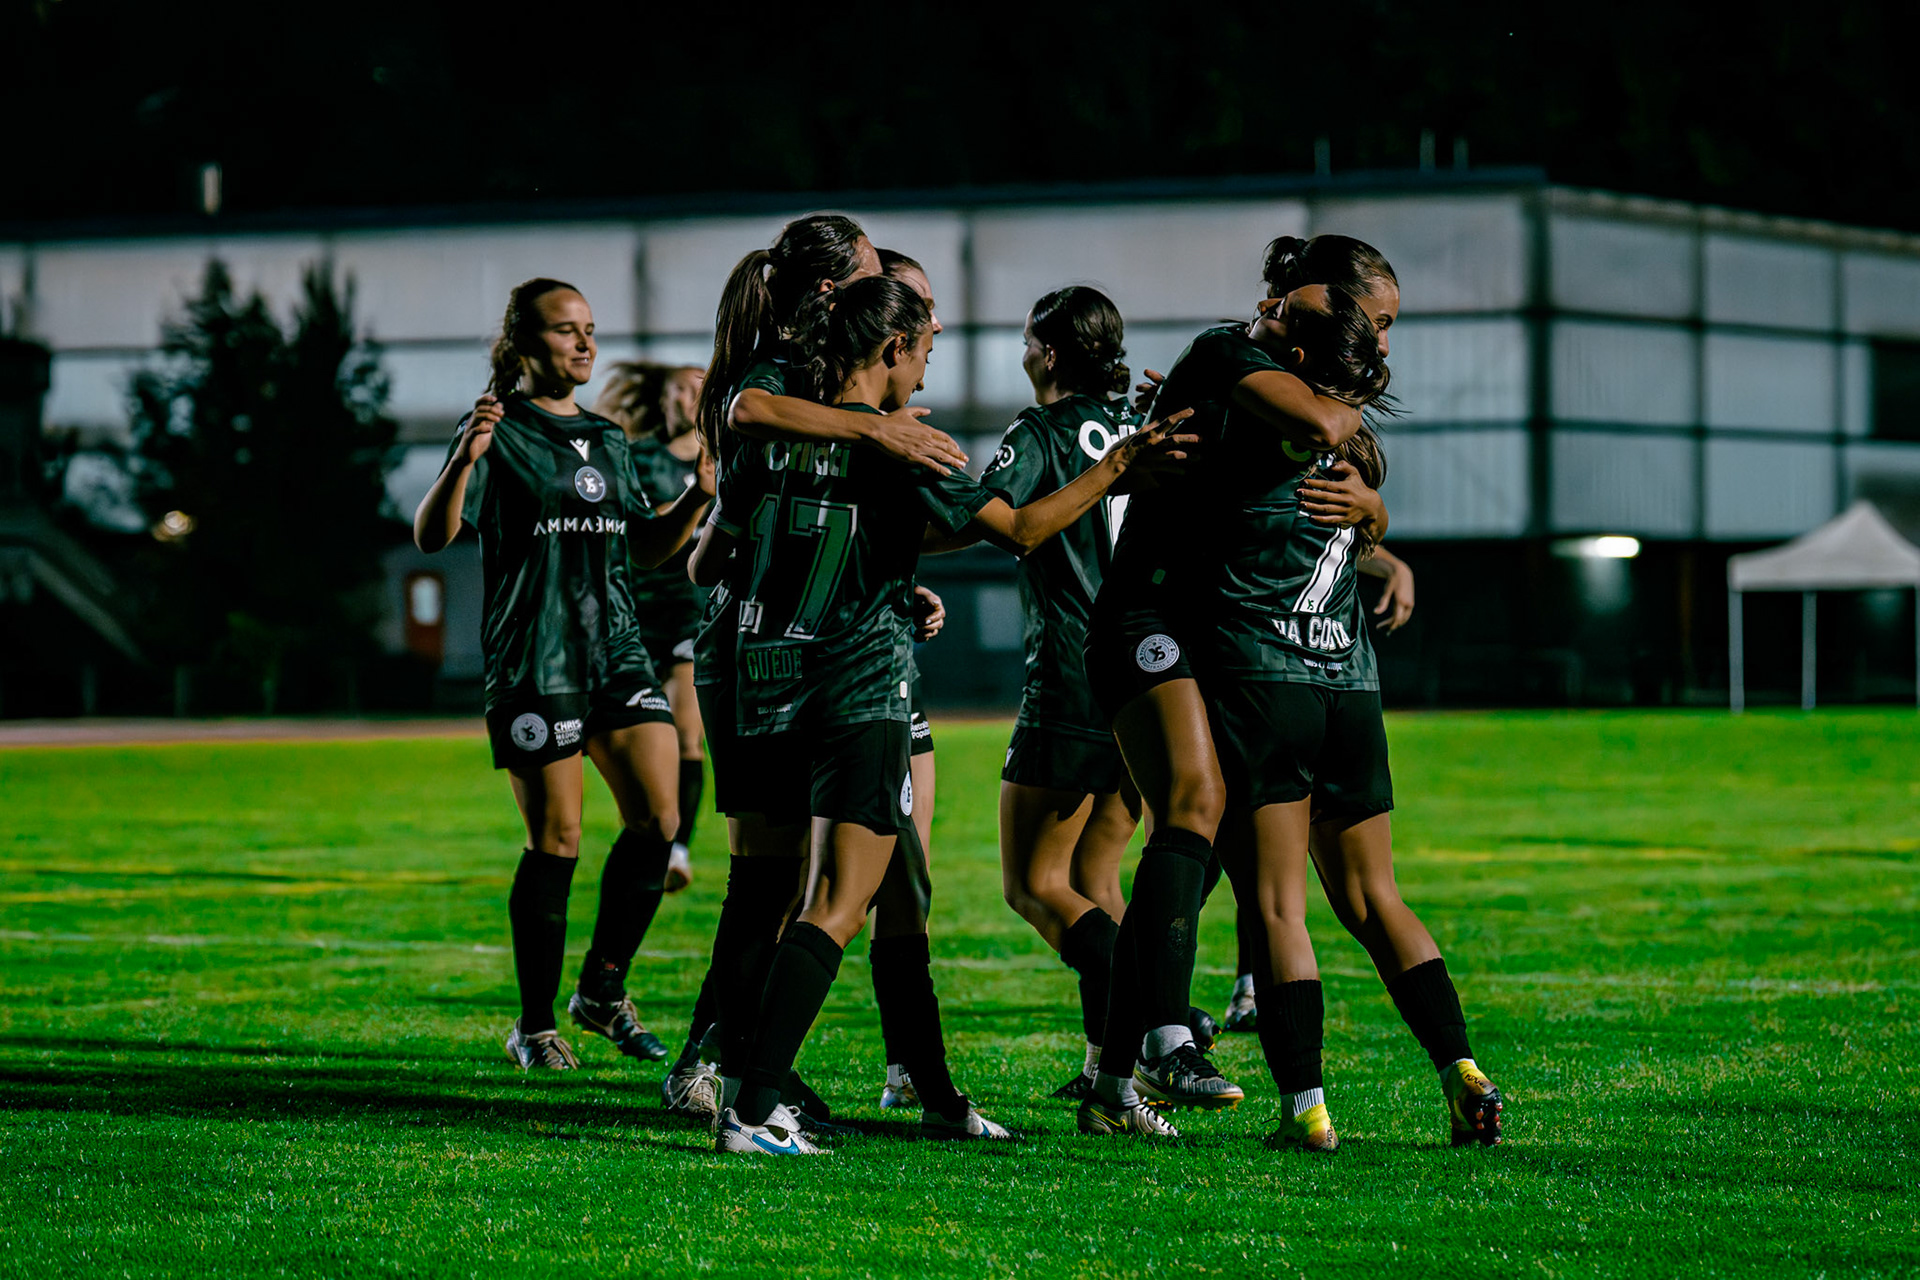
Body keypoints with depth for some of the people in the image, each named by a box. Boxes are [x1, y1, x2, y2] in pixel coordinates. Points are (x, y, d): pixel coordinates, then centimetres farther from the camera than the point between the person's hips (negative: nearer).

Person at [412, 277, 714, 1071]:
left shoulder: (607, 441, 16)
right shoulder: (501, 434, -4)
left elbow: (645, 547, 24)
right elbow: (432, 537, -13)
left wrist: (696, 500, 8)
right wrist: (464, 461, -29)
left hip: (617, 649, 6)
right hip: (533, 661, -6)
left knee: (657, 818, -3)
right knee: (557, 841, -6)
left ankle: (603, 990, 13)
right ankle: (535, 1027, 6)